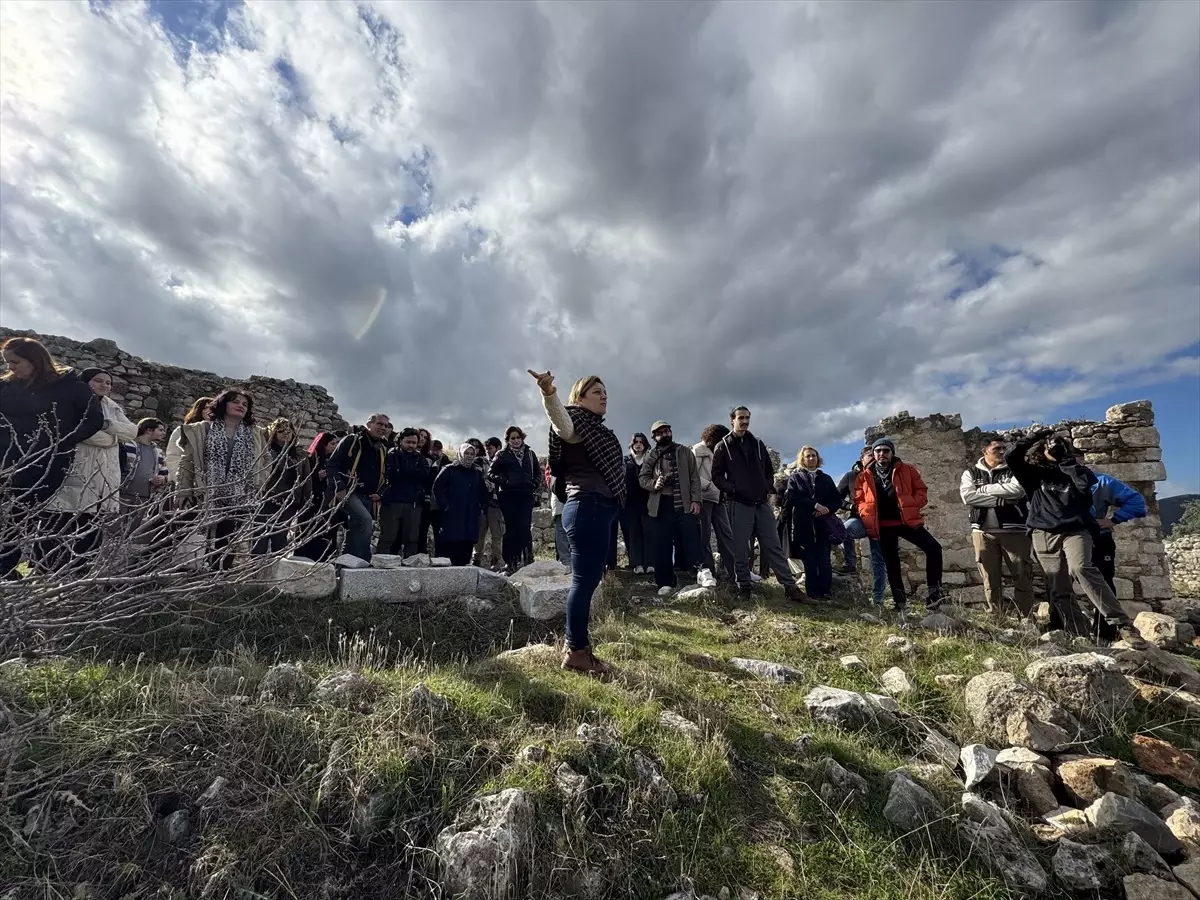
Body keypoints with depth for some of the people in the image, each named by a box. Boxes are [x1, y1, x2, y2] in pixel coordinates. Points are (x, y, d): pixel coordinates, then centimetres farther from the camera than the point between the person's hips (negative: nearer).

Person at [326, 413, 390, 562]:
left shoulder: (383, 449, 17)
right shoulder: (352, 440, -3)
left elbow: (385, 475, 24)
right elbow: (333, 464, -7)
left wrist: (379, 493, 8)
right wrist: (340, 488, -16)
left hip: (369, 497, 7)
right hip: (349, 492, -7)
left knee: (356, 532, 9)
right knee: (365, 520, -28)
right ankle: (362, 560, -21)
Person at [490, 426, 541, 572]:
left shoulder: (530, 454, 14)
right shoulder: (502, 455, 8)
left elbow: (538, 472, 20)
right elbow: (490, 473, 5)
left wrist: (536, 487, 4)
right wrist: (503, 480, -11)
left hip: (526, 495, 1)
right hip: (508, 495, -1)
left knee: (525, 526, -8)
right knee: (511, 528, 1)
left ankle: (528, 559, 0)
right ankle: (510, 562, 7)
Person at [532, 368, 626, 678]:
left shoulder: (597, 429, 25)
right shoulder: (576, 422, -4)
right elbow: (560, 420, -28)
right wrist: (549, 394, -46)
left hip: (597, 508, 10)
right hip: (589, 506, -10)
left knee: (587, 579, 12)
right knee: (585, 579, -8)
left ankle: (578, 645, 21)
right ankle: (576, 651, 1)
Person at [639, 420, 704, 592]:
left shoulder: (684, 452, 10)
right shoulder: (650, 456, 10)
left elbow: (694, 477, 5)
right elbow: (642, 478, 9)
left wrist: (695, 499, -6)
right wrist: (654, 484, -13)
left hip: (684, 503, 0)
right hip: (662, 505, 1)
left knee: (692, 543, -3)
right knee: (663, 545, 2)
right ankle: (665, 582, 12)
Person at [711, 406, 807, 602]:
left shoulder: (758, 444, 14)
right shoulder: (723, 446, 2)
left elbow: (769, 470, 20)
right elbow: (717, 475, 0)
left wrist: (769, 486, 4)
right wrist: (731, 489, -13)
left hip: (762, 503, 3)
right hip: (739, 504, -3)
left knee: (773, 546, 4)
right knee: (741, 548, 1)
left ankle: (790, 586, 6)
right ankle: (744, 586, 12)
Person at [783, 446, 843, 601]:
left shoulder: (826, 478, 17)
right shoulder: (795, 477, 9)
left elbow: (837, 500, 12)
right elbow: (792, 497, -7)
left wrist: (826, 509, -8)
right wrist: (815, 505, -15)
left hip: (823, 525, 2)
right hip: (803, 526, -2)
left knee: (824, 560, -5)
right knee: (809, 560, -1)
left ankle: (827, 592, 2)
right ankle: (813, 593, 5)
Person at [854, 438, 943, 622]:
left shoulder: (906, 470, 5)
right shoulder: (864, 476, 6)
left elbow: (921, 491, 6)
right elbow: (859, 500, 8)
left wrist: (911, 506, -11)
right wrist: (868, 516, -8)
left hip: (907, 520, 0)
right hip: (883, 526, 1)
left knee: (934, 548, -19)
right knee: (892, 565, 6)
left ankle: (933, 593, -9)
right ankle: (901, 605, 16)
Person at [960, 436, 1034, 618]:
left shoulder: (1014, 470, 6)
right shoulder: (971, 473, 8)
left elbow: (1017, 490, -14)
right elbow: (968, 496, -9)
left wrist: (984, 489, -8)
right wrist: (1002, 500, -12)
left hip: (1014, 530, 0)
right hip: (983, 532, 1)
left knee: (1023, 578, 3)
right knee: (990, 580, 6)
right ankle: (995, 619, 13)